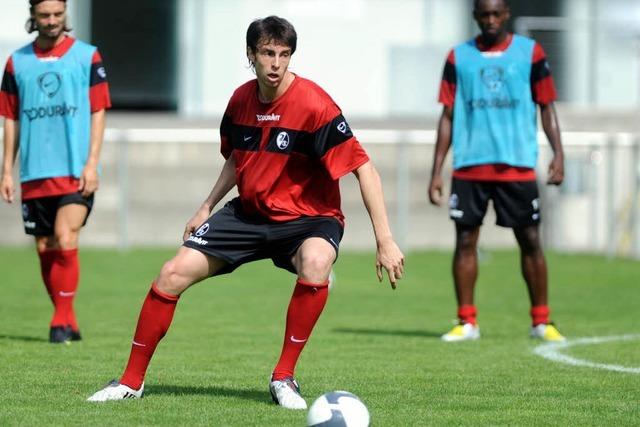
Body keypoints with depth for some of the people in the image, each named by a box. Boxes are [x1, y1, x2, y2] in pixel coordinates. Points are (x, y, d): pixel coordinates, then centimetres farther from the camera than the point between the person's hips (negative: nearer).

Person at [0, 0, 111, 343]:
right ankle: (67, 322, 17)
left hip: (76, 172, -4)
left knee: (65, 240, -18)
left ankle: (62, 320, -11)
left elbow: (98, 113, 1)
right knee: (45, 249, 5)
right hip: (34, 174, 4)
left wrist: (92, 163, -8)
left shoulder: (87, 56, 2)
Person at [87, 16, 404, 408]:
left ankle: (284, 378, -21)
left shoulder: (314, 105, -22)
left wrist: (385, 241, -28)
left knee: (315, 266, -39)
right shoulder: (241, 100, -3)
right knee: (172, 275, -5)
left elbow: (363, 168, -24)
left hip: (308, 217, -5)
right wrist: (207, 208, 14)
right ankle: (132, 382, 11)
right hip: (249, 212, 5)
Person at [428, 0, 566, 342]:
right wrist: (436, 171, 5)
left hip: (518, 165, -1)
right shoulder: (459, 57, 8)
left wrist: (557, 154, -7)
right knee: (465, 240, 0)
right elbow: (448, 116, 10)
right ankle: (467, 322, 7)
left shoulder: (530, 52, 4)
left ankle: (541, 321, 9)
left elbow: (546, 107, 6)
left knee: (530, 240, 0)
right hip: (468, 167, 1)